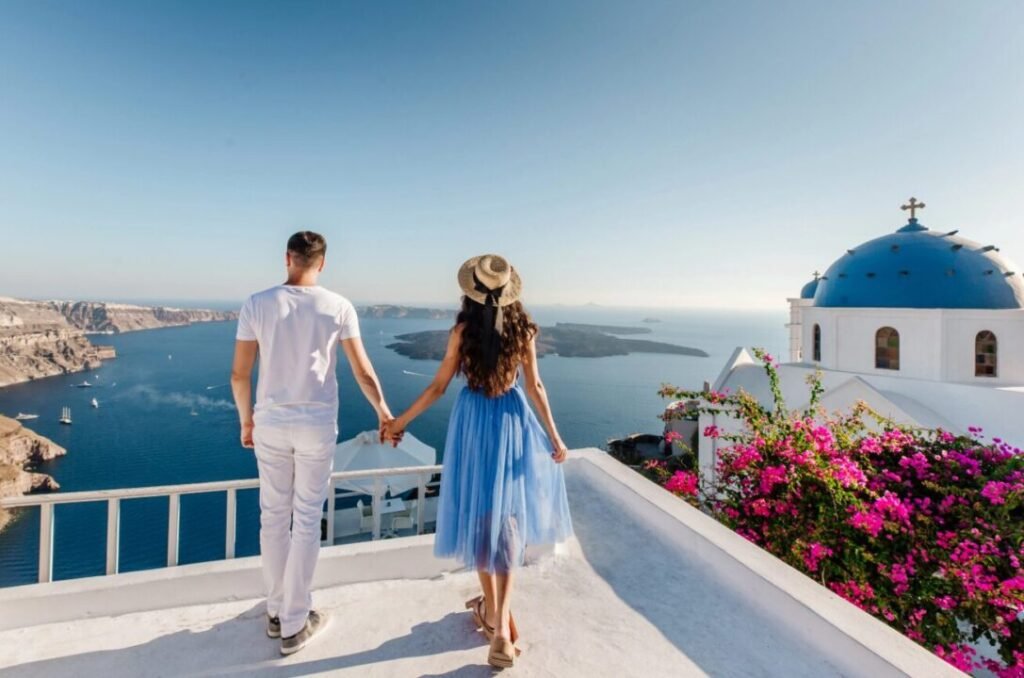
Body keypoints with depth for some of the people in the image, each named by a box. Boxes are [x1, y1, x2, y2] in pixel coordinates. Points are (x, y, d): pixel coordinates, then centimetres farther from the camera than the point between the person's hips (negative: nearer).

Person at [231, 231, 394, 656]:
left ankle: (276, 612, 32)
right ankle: (295, 624, 21)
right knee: (307, 521, 8)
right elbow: (363, 372, -2)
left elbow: (239, 375, 0)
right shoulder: (338, 307, -6)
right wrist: (383, 412, 12)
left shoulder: (257, 304, -3)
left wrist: (246, 420, 16)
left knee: (273, 517, 16)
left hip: (270, 424, 2)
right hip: (317, 426, -2)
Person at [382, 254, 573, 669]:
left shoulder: (463, 331, -11)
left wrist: (399, 422, 6)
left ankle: (493, 610, 29)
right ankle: (500, 621, 14)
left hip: (475, 422, -1)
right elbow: (534, 386, -4)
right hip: (513, 421, 1)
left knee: (480, 514, 14)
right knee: (507, 514, 12)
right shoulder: (523, 329, -6)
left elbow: (438, 388, -6)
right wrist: (553, 435, 5)